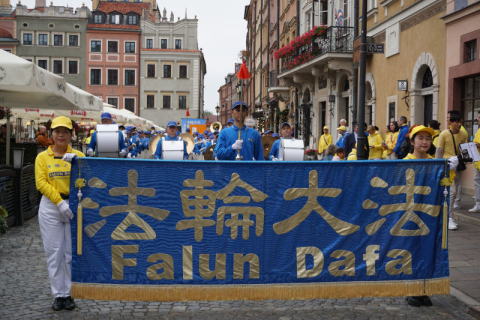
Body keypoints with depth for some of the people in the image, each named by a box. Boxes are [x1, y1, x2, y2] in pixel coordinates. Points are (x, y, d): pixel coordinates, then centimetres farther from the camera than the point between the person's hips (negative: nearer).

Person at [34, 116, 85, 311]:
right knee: (54, 252, 3)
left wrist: (76, 161, -25)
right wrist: (59, 201, -17)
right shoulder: (42, 157, 6)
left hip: (74, 206, 0)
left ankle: (69, 294, 15)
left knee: (71, 252, 4)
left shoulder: (77, 155, 6)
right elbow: (41, 183, -5)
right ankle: (58, 295, 14)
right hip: (50, 207, 0)